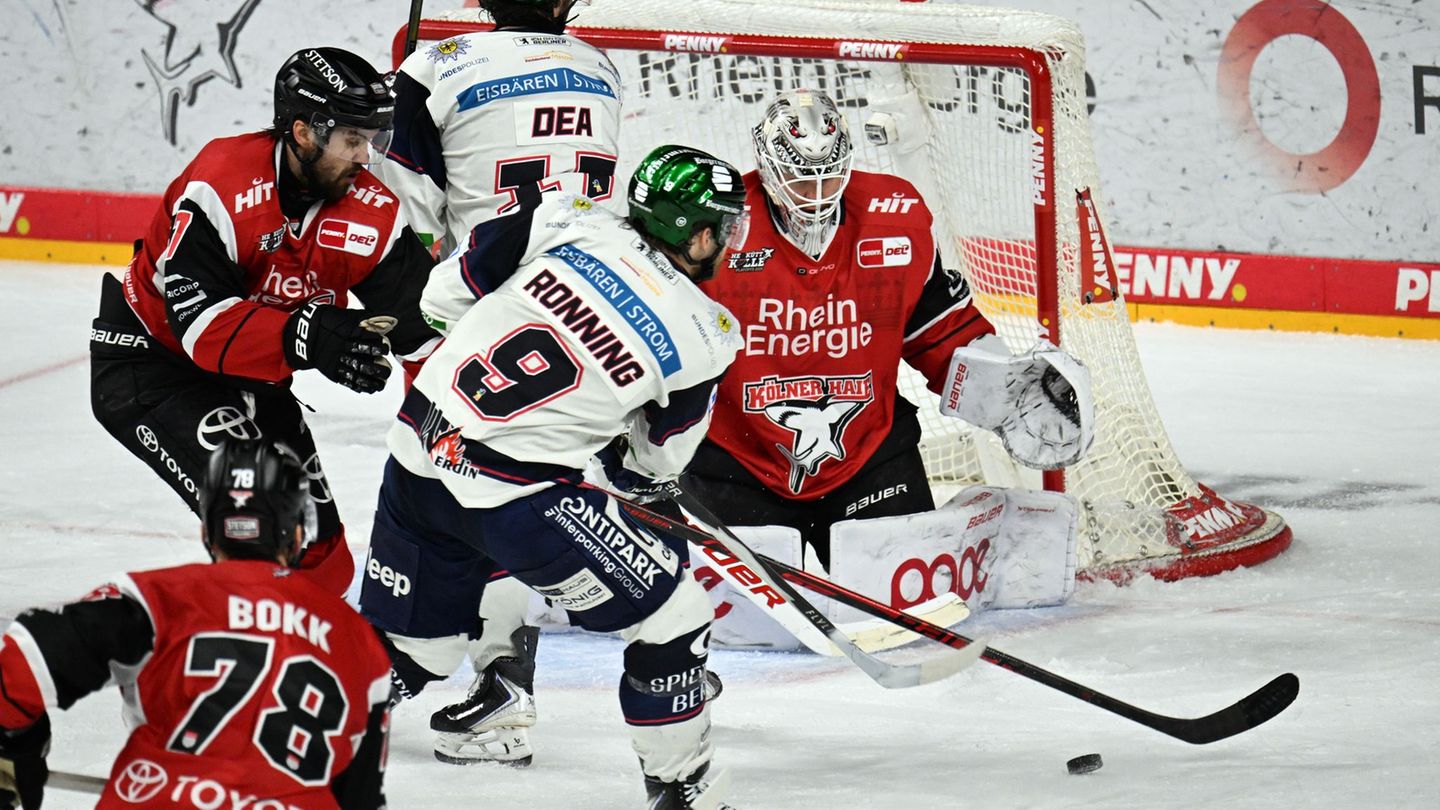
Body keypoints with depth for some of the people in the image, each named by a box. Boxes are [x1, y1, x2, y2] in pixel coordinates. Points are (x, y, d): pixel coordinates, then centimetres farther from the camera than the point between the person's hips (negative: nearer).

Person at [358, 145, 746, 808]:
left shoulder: (569, 223, 1)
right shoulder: (701, 338, -5)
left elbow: (444, 293, 8)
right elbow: (654, 463, 9)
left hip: (417, 449, 5)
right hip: (513, 499, -5)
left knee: (409, 636, 22)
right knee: (671, 615, 9)